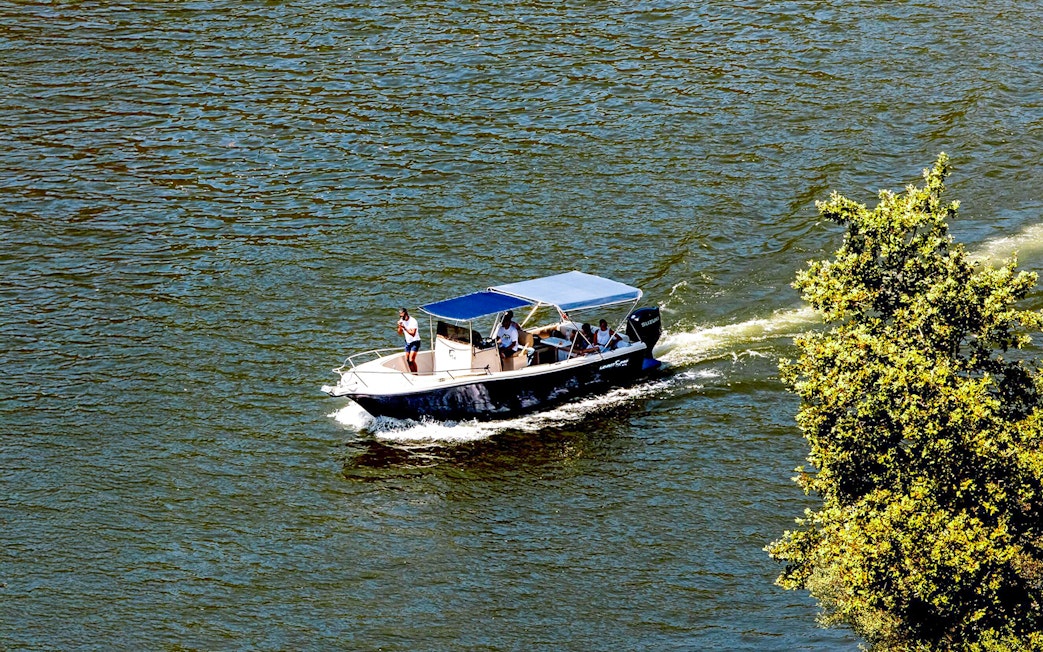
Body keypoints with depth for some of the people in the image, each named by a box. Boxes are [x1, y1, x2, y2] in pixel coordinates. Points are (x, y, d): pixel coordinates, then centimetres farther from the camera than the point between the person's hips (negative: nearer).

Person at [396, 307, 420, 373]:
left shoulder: (413, 321, -20)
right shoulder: (402, 321, 0)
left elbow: (413, 333, -28)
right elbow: (400, 333, 3)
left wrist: (404, 328, -34)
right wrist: (399, 327, -16)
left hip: (415, 342, -7)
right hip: (408, 342, 7)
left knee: (411, 360, -16)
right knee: (407, 360, 8)